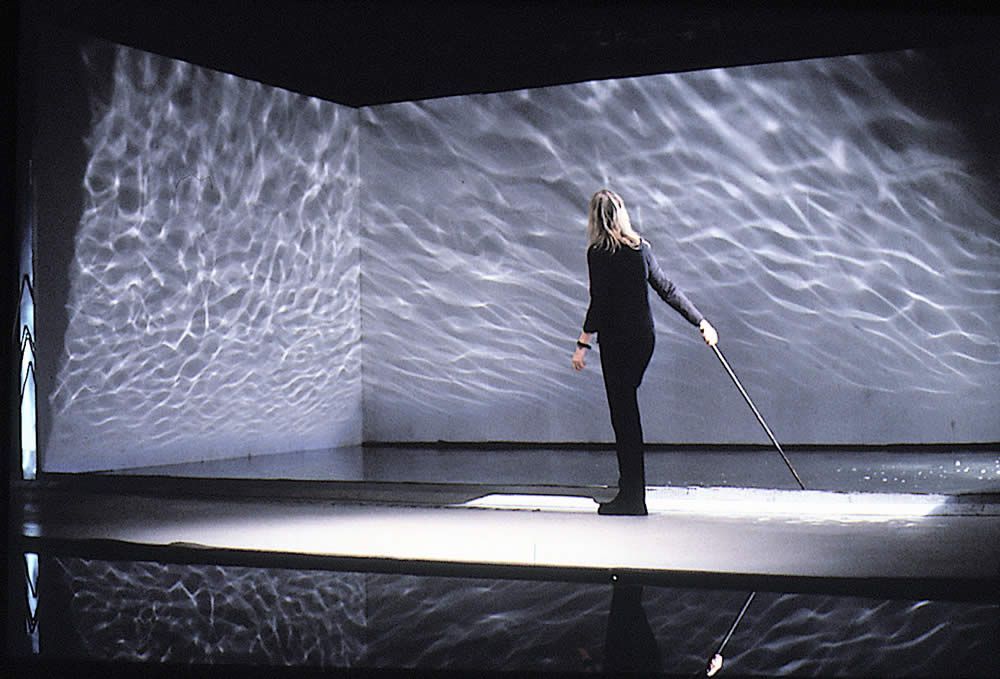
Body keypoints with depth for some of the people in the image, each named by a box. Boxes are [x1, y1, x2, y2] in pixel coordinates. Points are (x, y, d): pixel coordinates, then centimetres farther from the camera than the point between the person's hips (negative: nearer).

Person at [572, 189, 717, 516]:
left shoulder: (598, 252, -9)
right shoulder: (641, 247, 8)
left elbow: (598, 302, -14)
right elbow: (668, 290, 9)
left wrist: (583, 344, -12)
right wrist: (702, 322, 16)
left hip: (616, 340, -6)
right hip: (644, 337, 6)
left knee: (623, 413, -3)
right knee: (627, 407, 17)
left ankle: (632, 498, 0)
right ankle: (631, 488, 23)